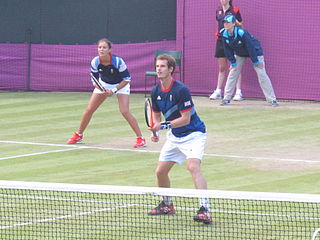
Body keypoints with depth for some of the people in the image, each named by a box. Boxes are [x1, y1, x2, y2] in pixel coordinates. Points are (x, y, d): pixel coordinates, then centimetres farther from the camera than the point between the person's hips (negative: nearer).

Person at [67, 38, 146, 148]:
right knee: (89, 110, 0)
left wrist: (114, 90, -28)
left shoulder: (118, 61, -31)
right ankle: (78, 135, 20)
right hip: (103, 84, 4)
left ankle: (140, 138, -13)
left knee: (124, 111, -21)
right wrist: (101, 89, -28)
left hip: (120, 85, -4)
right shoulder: (95, 62, -22)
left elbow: (126, 79, -22)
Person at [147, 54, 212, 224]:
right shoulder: (155, 92, 0)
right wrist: (155, 131, -3)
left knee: (193, 166, -28)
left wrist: (163, 126, -26)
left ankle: (205, 210, -36)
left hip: (193, 134, -8)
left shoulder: (181, 90, -22)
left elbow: (185, 119, -22)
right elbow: (156, 114, 15)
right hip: (174, 136, 8)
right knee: (160, 171, 8)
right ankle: (167, 205, 33)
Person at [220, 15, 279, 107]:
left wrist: (256, 62, -24)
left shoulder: (241, 33, -35)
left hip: (255, 52, -6)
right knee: (232, 73, -2)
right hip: (239, 54, 6)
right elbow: (228, 50, -5)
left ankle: (272, 100, -9)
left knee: (262, 75, -11)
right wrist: (233, 62, -7)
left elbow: (250, 47, -29)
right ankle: (226, 98, 6)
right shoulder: (224, 34, -17)